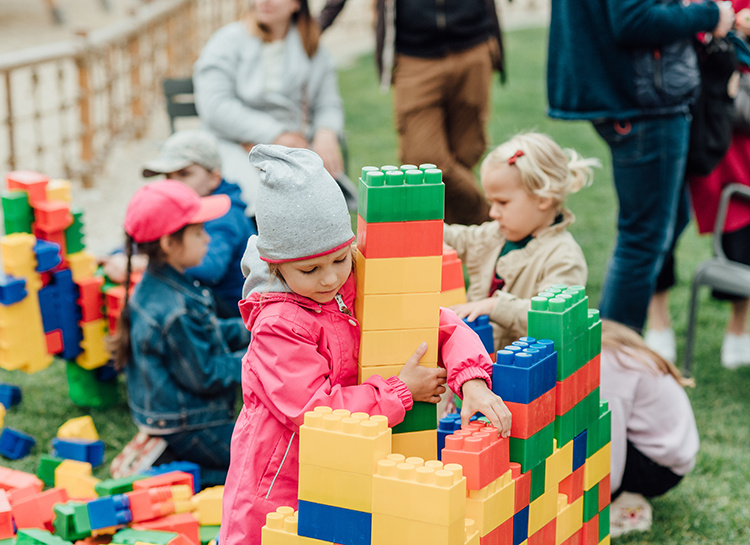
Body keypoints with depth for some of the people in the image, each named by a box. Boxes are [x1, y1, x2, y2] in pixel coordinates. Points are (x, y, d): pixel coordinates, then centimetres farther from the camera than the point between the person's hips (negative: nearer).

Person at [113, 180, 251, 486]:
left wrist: (248, 330, 4)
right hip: (189, 432, -10)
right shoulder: (175, 312, -28)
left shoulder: (154, 286, 3)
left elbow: (201, 338, 14)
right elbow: (206, 377, -21)